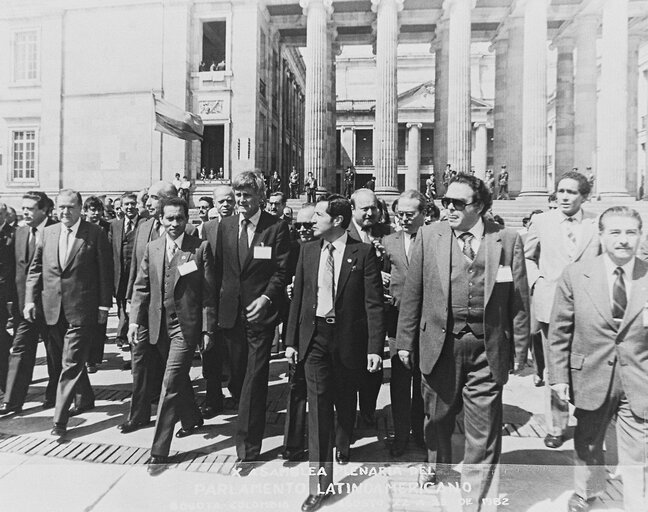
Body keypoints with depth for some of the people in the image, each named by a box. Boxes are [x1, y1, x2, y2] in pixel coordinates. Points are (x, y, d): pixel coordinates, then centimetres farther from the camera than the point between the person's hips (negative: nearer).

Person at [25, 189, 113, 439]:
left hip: (81, 310, -5)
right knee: (70, 360, 19)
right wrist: (30, 299, 3)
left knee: (71, 364, -3)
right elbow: (35, 269, 11)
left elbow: (105, 273, -6)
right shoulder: (48, 233, 8)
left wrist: (104, 305, -7)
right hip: (53, 309, 5)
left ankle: (60, 419, 4)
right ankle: (84, 399, 38)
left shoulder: (95, 234, -6)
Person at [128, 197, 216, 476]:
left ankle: (159, 452, 5)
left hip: (186, 326, -5)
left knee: (171, 385, -6)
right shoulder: (152, 248, 6)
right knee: (179, 378, 21)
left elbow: (209, 292, -7)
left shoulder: (200, 248, -7)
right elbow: (141, 287, 9)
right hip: (159, 325, 5)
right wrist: (135, 320, 0)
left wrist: (208, 329, -8)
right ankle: (192, 419, 46)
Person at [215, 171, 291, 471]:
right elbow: (219, 268, 11)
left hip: (260, 311, -4)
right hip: (230, 312, 4)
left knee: (254, 380, -1)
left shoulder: (277, 227, -4)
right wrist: (218, 303, 4)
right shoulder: (225, 226, 9)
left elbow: (281, 270, -5)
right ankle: (249, 419, 41)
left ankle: (247, 449, 10)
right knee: (237, 376, 14)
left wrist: (266, 298, -17)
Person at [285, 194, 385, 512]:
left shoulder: (363, 253, -8)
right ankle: (321, 480, 9)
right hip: (315, 335, 2)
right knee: (318, 405, 0)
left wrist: (375, 347, -12)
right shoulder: (308, 250, 4)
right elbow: (298, 297, 7)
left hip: (348, 337, -2)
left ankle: (342, 447, 48)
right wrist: (291, 340, 5)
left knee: (345, 400, 18)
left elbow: (374, 303, -9)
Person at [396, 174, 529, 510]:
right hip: (440, 343, 2)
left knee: (483, 428, 5)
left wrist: (520, 349, 1)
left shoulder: (507, 239, -1)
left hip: (488, 348, -1)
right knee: (437, 414, 20)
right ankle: (435, 463, 51)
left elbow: (519, 298, 1)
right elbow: (412, 292, 1)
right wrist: (405, 340, 0)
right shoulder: (429, 235, 0)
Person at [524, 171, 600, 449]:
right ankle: (555, 427, 22)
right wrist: (535, 281, -1)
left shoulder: (597, 225, 2)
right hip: (551, 306, 0)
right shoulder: (541, 221, 4)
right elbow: (526, 256, 13)